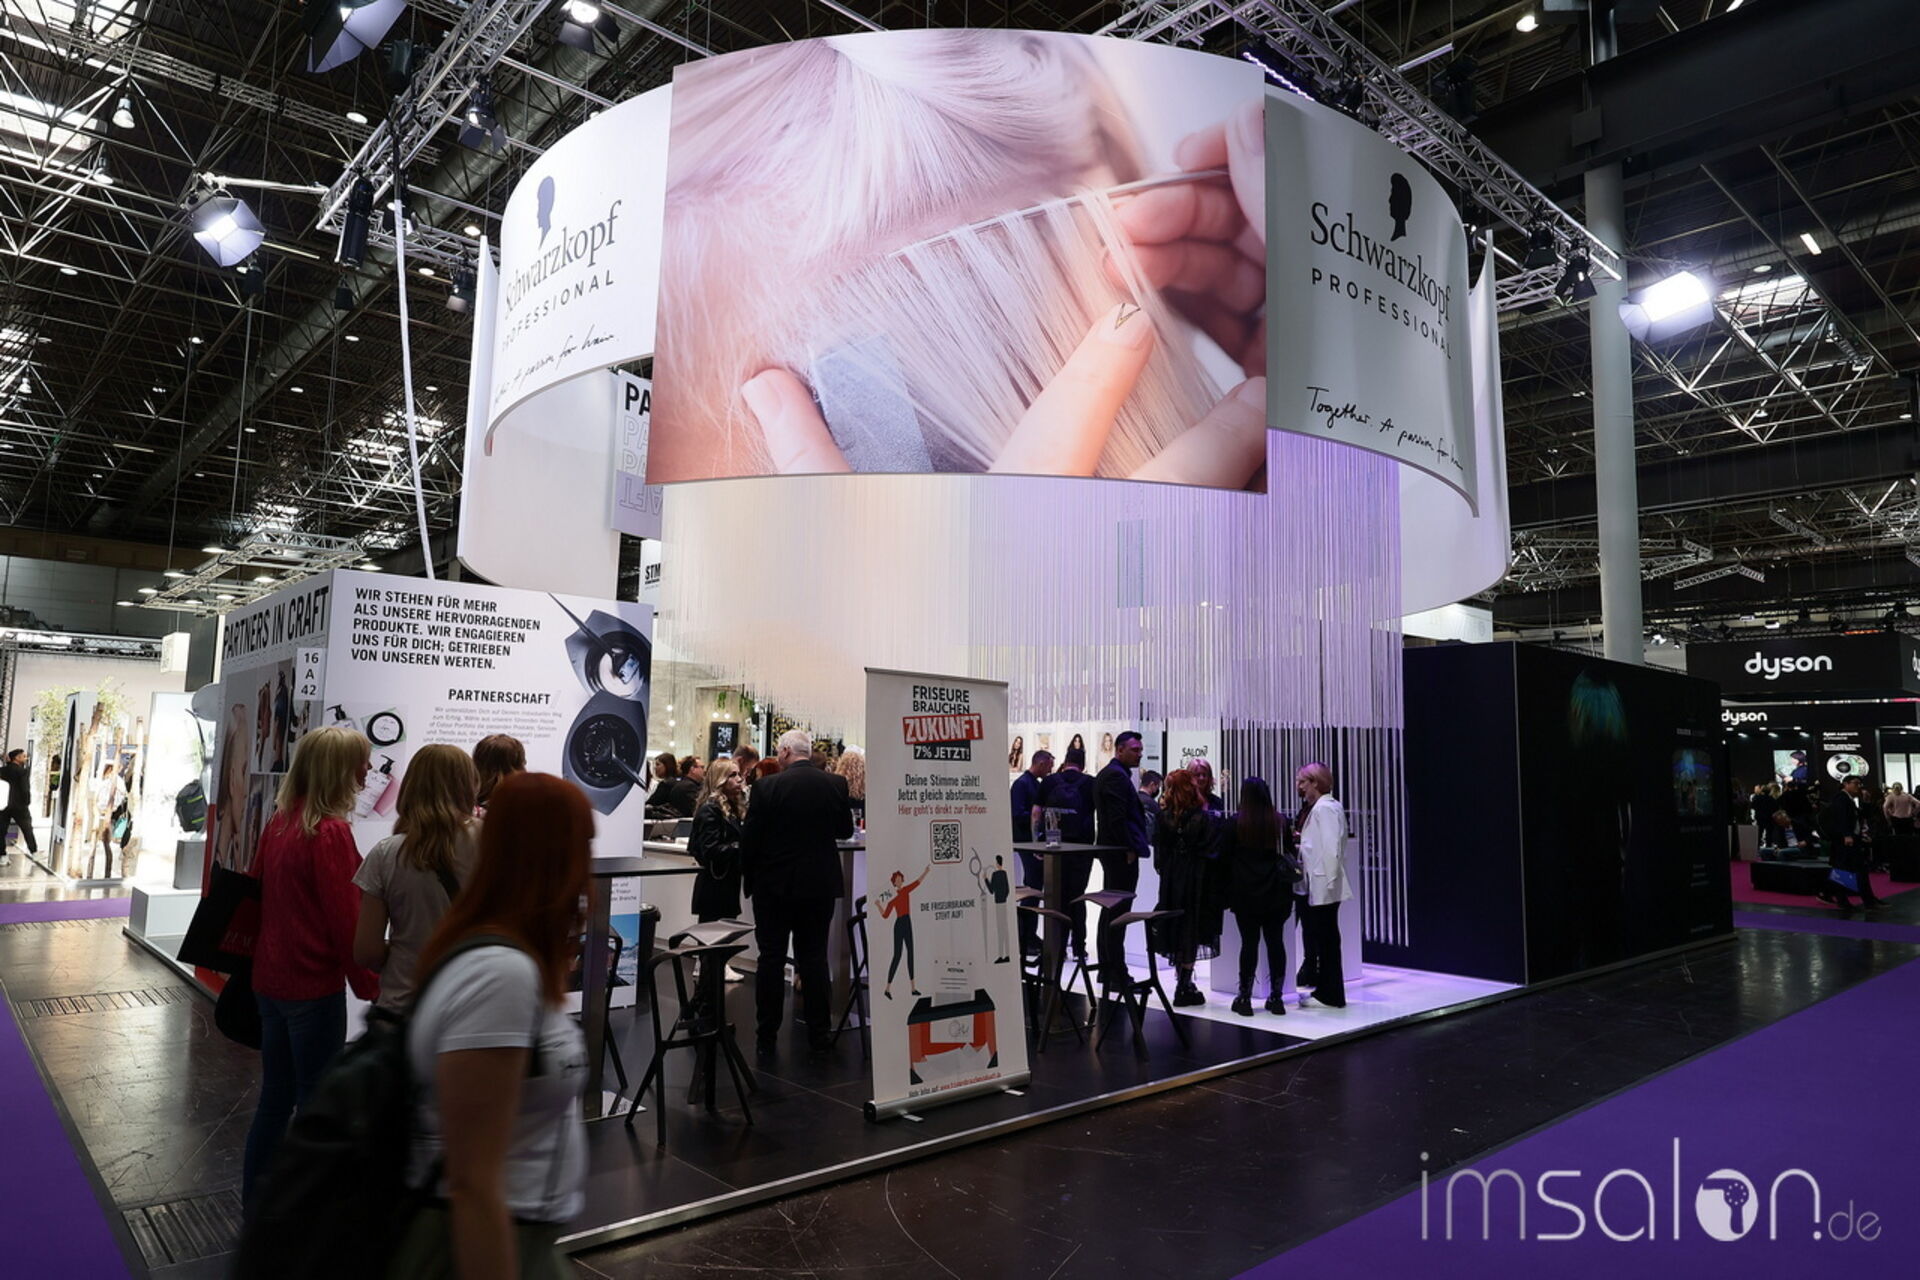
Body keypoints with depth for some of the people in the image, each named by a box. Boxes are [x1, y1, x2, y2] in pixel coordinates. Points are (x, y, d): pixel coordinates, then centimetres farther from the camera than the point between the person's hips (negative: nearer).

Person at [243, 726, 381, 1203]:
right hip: (315, 986, -8)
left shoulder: (279, 821, 3)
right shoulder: (330, 832, -20)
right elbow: (346, 919, -18)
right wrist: (369, 985, -8)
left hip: (270, 980, 8)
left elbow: (256, 890, 13)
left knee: (275, 1096, 19)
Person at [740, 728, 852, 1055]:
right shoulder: (836, 784, -5)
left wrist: (748, 874, 8)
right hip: (820, 884, 2)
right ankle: (818, 1036, 13)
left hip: (774, 884, -2)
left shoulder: (767, 787, -12)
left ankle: (767, 1035, 13)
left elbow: (749, 837, -8)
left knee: (771, 958, 7)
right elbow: (845, 830, 6)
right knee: (815, 957, 9)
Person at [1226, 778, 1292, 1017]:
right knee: (1275, 941, 6)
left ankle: (1245, 998, 3)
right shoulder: (1280, 822, 0)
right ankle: (1276, 997, 10)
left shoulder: (1236, 823, -6)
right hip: (1276, 892, 2)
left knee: (1249, 942, 0)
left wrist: (1228, 891, 7)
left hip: (1246, 892, -2)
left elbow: (1227, 857, -2)